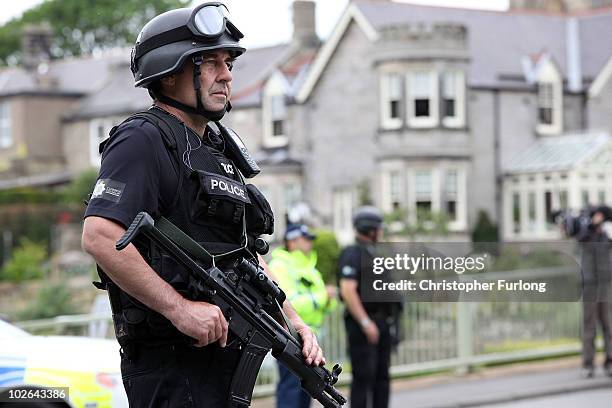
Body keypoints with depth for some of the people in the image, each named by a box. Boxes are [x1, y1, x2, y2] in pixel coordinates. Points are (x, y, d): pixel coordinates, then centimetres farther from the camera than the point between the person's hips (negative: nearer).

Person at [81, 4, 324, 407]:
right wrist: (181, 308, -24)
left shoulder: (217, 151, 20)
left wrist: (294, 322, 12)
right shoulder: (142, 141, -10)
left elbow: (247, 257, 25)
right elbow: (100, 237, -24)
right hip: (173, 365, -9)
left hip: (225, 356, 9)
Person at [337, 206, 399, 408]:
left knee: (382, 376, 7)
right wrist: (365, 323, -23)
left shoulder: (371, 254, 18)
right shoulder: (352, 254, -11)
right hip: (362, 324, -9)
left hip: (381, 323, 9)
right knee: (364, 376, -8)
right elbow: (348, 291, -20)